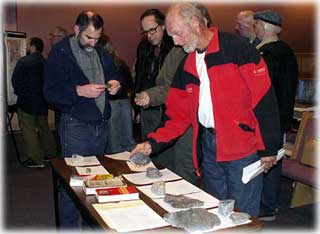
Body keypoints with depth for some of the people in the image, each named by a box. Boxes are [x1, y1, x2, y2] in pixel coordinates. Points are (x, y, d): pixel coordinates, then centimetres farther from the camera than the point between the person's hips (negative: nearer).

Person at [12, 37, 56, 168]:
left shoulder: (23, 62, -13)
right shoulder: (45, 62, 4)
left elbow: (15, 81, -10)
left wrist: (20, 93, 6)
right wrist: (41, 94, 14)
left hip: (27, 102, -6)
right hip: (42, 101, 6)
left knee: (29, 130, 0)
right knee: (44, 128, 16)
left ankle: (36, 160, 1)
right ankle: (51, 154, 25)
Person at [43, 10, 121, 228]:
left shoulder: (101, 53, 13)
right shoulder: (60, 52, -5)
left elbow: (115, 74, 24)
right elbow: (50, 91, -11)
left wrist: (115, 83, 0)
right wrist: (79, 90, -23)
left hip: (101, 124, 6)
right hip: (76, 126, -5)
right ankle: (69, 226, 17)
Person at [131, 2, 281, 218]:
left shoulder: (237, 48, -9)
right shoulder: (187, 67, 12)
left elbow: (264, 99, -12)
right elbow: (178, 115, 13)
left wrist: (268, 148, -12)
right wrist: (153, 143, 2)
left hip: (242, 147, -6)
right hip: (208, 147, 6)